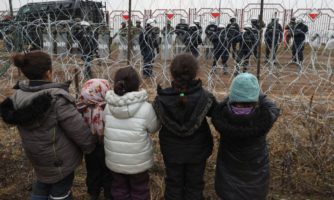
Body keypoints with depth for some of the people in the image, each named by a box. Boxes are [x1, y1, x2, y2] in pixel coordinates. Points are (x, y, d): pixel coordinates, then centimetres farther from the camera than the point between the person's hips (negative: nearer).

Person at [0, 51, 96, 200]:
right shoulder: (57, 99, -28)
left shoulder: (18, 96, -8)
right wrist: (90, 147, -6)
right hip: (61, 159, -6)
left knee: (42, 188, 31)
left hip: (37, 157, 6)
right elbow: (78, 130, -24)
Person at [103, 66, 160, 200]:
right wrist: (156, 111, 9)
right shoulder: (145, 108, -22)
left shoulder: (108, 107, -12)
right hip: (138, 161, -3)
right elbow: (154, 128, -6)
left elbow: (108, 125, 1)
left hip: (114, 160, 3)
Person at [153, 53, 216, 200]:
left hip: (172, 151, 1)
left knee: (173, 184, 24)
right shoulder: (204, 97, -24)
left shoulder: (162, 99, -22)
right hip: (197, 150, 0)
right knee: (194, 185, 23)